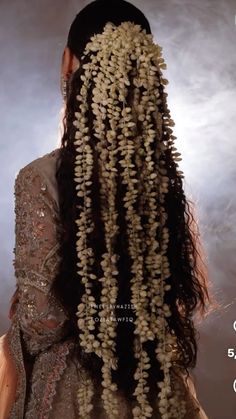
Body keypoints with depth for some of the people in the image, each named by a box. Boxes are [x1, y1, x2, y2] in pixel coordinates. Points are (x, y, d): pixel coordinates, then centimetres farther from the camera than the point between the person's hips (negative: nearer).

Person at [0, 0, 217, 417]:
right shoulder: (166, 171, -6)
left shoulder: (42, 179, -21)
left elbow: (42, 319, -18)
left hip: (73, 385, -4)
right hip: (157, 382, 4)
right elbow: (191, 290, 3)